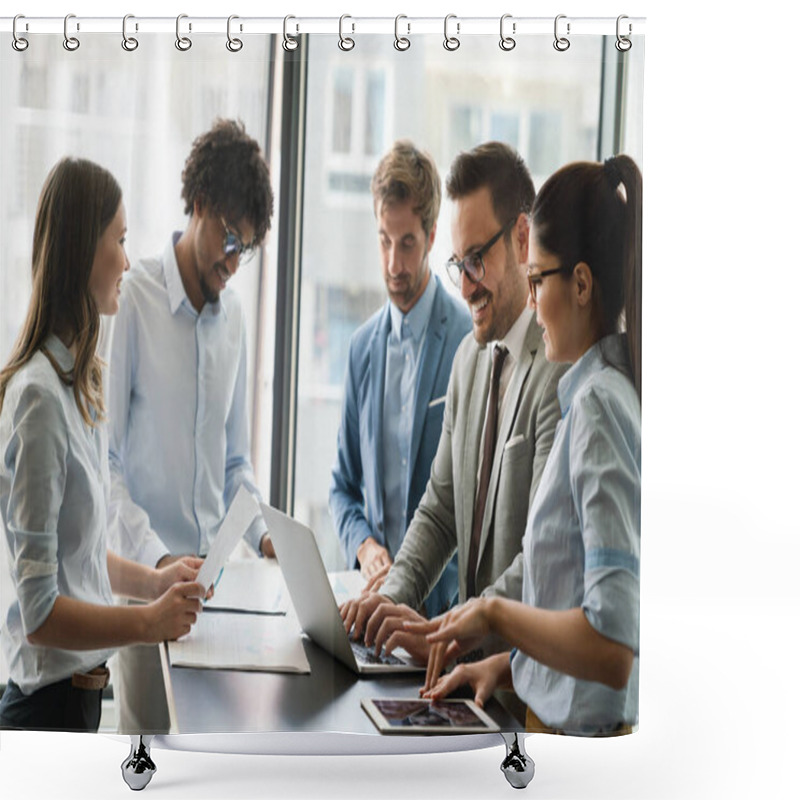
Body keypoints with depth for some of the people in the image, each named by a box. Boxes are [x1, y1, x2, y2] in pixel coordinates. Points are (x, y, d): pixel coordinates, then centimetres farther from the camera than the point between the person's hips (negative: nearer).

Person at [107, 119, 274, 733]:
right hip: (145, 575, -5)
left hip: (215, 571, 6)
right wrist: (154, 554, -20)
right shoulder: (134, 299, -9)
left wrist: (262, 532, 2)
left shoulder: (234, 315, 11)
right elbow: (104, 458, -11)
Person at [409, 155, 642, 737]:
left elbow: (612, 650, -26)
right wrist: (511, 663, 11)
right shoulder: (615, 393, 11)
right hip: (556, 722, 9)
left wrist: (495, 612, -14)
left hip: (587, 730, -9)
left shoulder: (599, 404, -18)